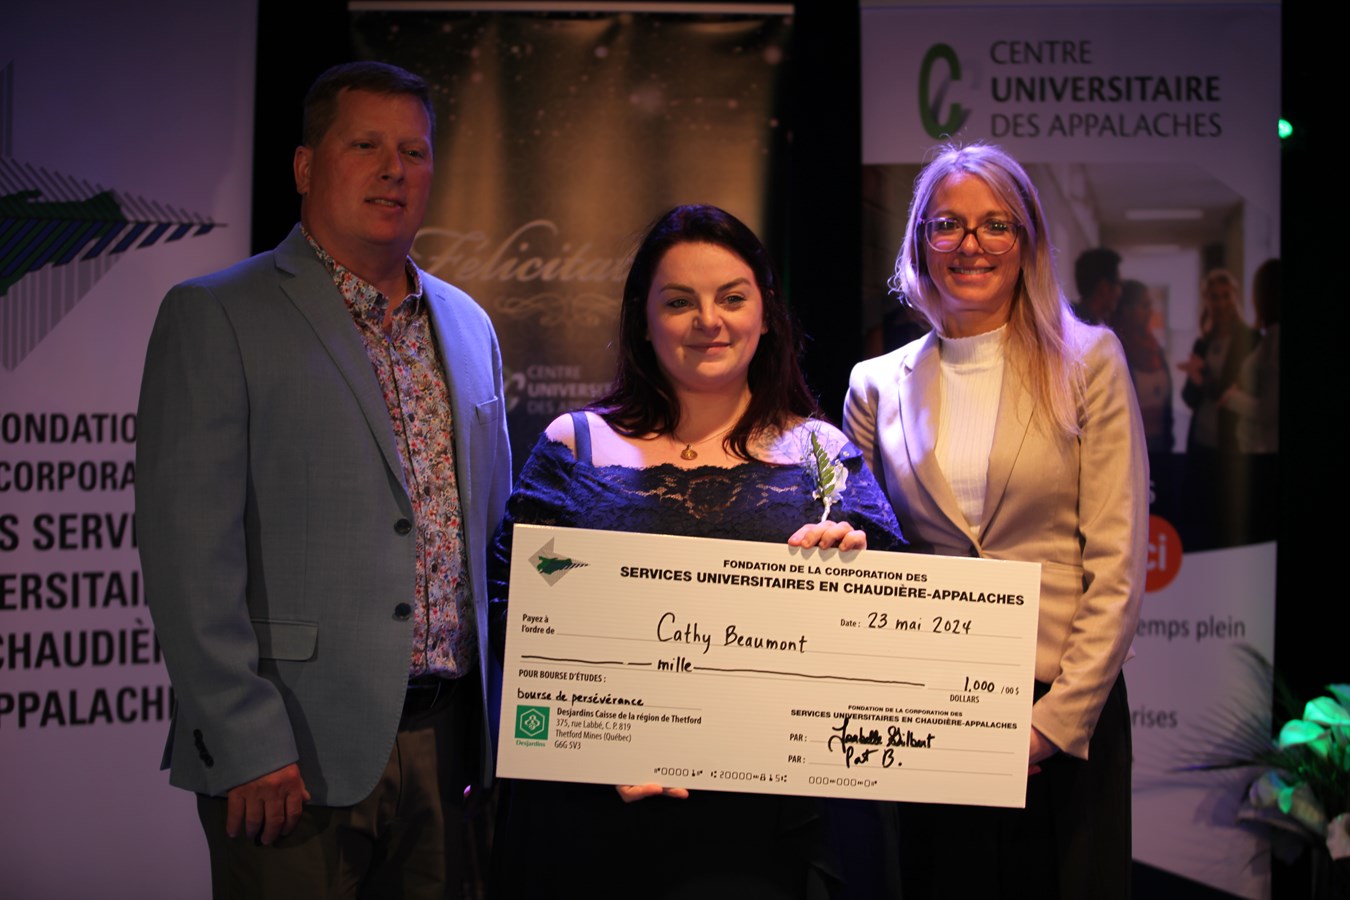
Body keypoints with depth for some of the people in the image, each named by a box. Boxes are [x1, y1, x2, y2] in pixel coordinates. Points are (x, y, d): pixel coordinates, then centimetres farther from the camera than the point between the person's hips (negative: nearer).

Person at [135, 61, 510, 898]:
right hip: (300, 751, -5)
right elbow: (188, 548, -11)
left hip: (446, 739, 5)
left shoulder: (468, 325, 15)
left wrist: (497, 719, 13)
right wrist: (248, 743, -16)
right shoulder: (213, 317, -4)